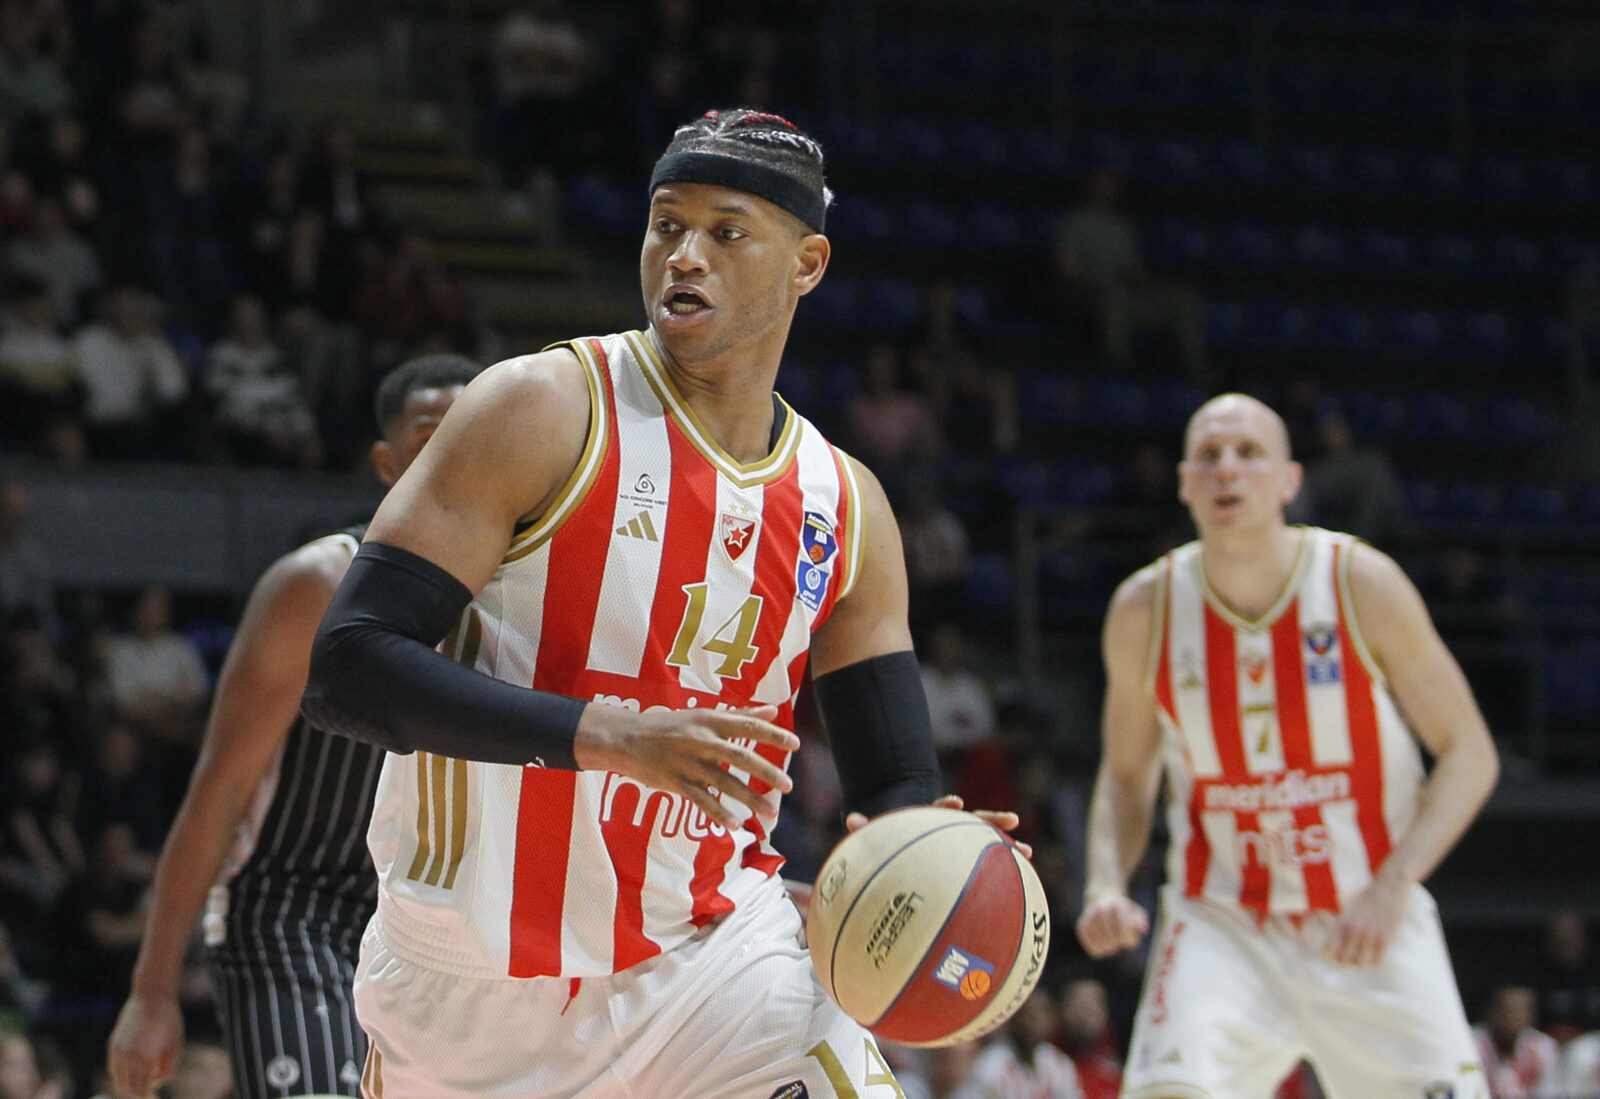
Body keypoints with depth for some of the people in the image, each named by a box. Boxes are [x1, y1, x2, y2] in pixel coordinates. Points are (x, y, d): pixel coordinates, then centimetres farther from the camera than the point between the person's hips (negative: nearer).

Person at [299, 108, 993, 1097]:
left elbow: (898, 784, 9)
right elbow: (347, 668, -18)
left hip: (714, 957, 3)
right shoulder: (546, 412, -10)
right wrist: (606, 735, -30)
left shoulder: (846, 508, 5)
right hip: (473, 983, -2)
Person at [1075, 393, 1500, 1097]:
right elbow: (1125, 776, 11)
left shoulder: (1363, 584, -9)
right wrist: (1106, 887, -9)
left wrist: (1393, 887, -18)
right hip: (1224, 926, 0)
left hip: (1370, 929, 0)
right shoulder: (1145, 610, -3)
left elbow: (1469, 755, -4)